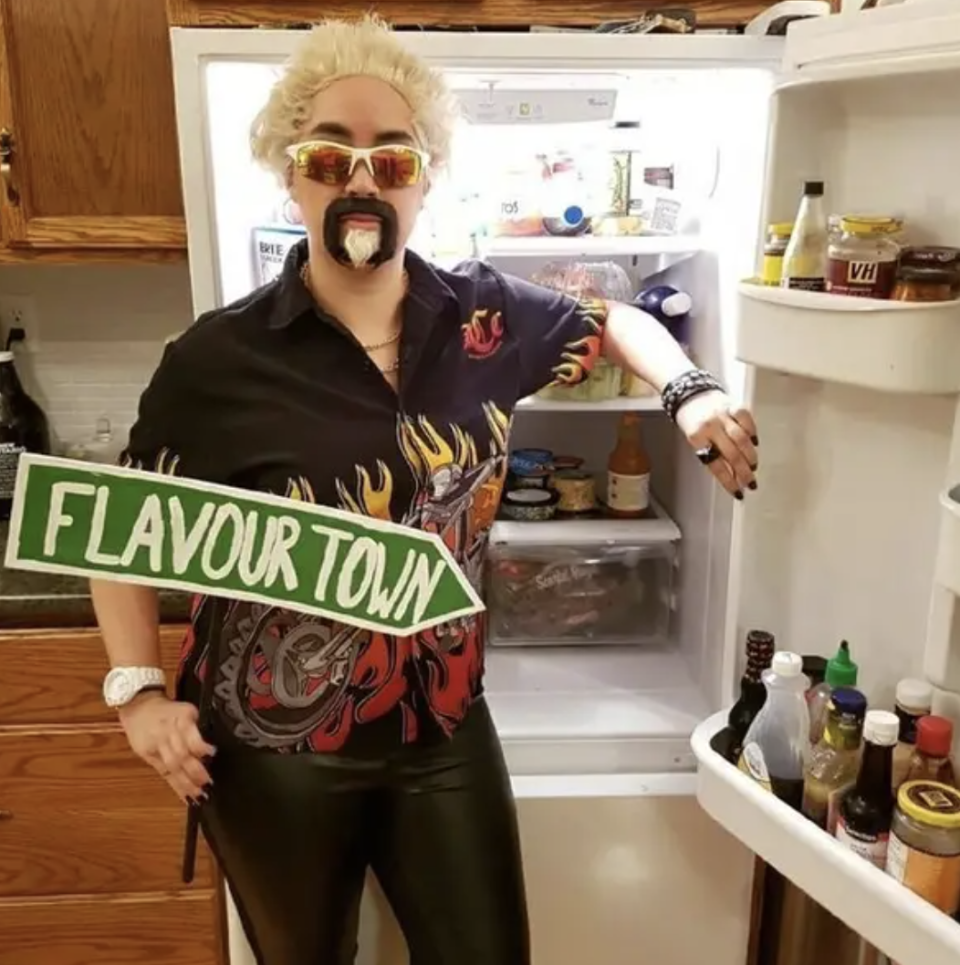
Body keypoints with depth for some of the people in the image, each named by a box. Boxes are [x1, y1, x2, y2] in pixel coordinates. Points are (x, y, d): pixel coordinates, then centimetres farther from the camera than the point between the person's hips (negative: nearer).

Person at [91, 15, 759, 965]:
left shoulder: (488, 317, -6)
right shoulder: (219, 358, -14)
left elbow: (612, 319, 14)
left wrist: (691, 391, -4)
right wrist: (137, 689, -10)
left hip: (445, 735, 2)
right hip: (272, 753, -1)